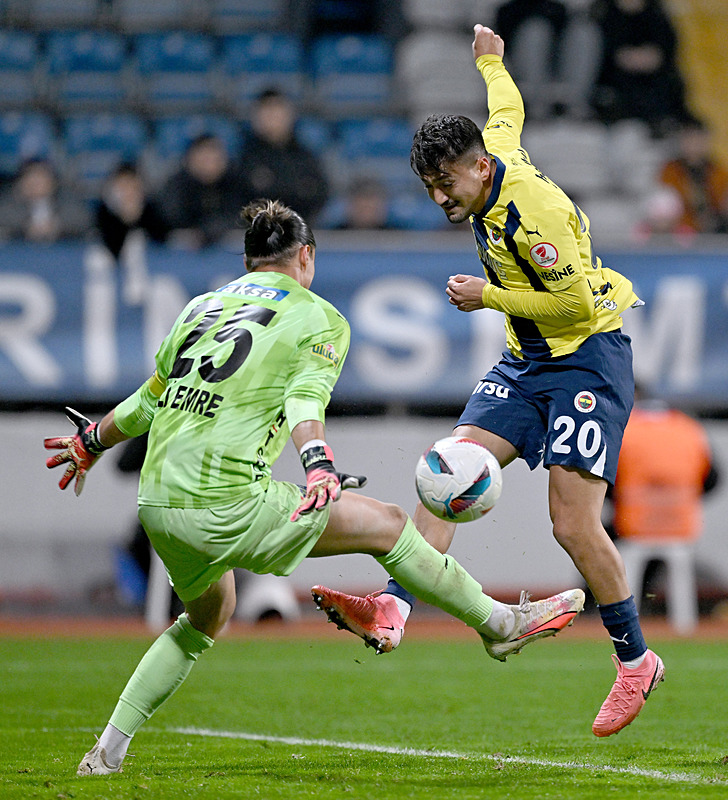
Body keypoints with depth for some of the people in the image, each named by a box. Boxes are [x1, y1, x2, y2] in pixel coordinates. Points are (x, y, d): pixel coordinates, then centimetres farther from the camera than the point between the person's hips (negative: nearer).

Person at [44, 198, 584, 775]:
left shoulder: (202, 306, 20)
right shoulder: (319, 318, 5)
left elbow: (148, 400, 27)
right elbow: (305, 401, -15)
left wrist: (91, 442, 43)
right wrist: (320, 468, -29)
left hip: (155, 501, 7)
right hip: (225, 504, -7)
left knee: (207, 618, 30)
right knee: (386, 524, 6)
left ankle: (108, 750, 24)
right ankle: (500, 624, 14)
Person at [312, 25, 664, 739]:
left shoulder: (533, 210, -23)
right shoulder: (494, 148, 3)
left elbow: (577, 302, -21)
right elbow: (506, 109, 27)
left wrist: (489, 297, -13)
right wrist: (489, 61, 46)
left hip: (588, 358, -9)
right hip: (527, 361, 9)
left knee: (573, 525, -13)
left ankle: (635, 661, 4)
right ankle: (391, 609, -22)